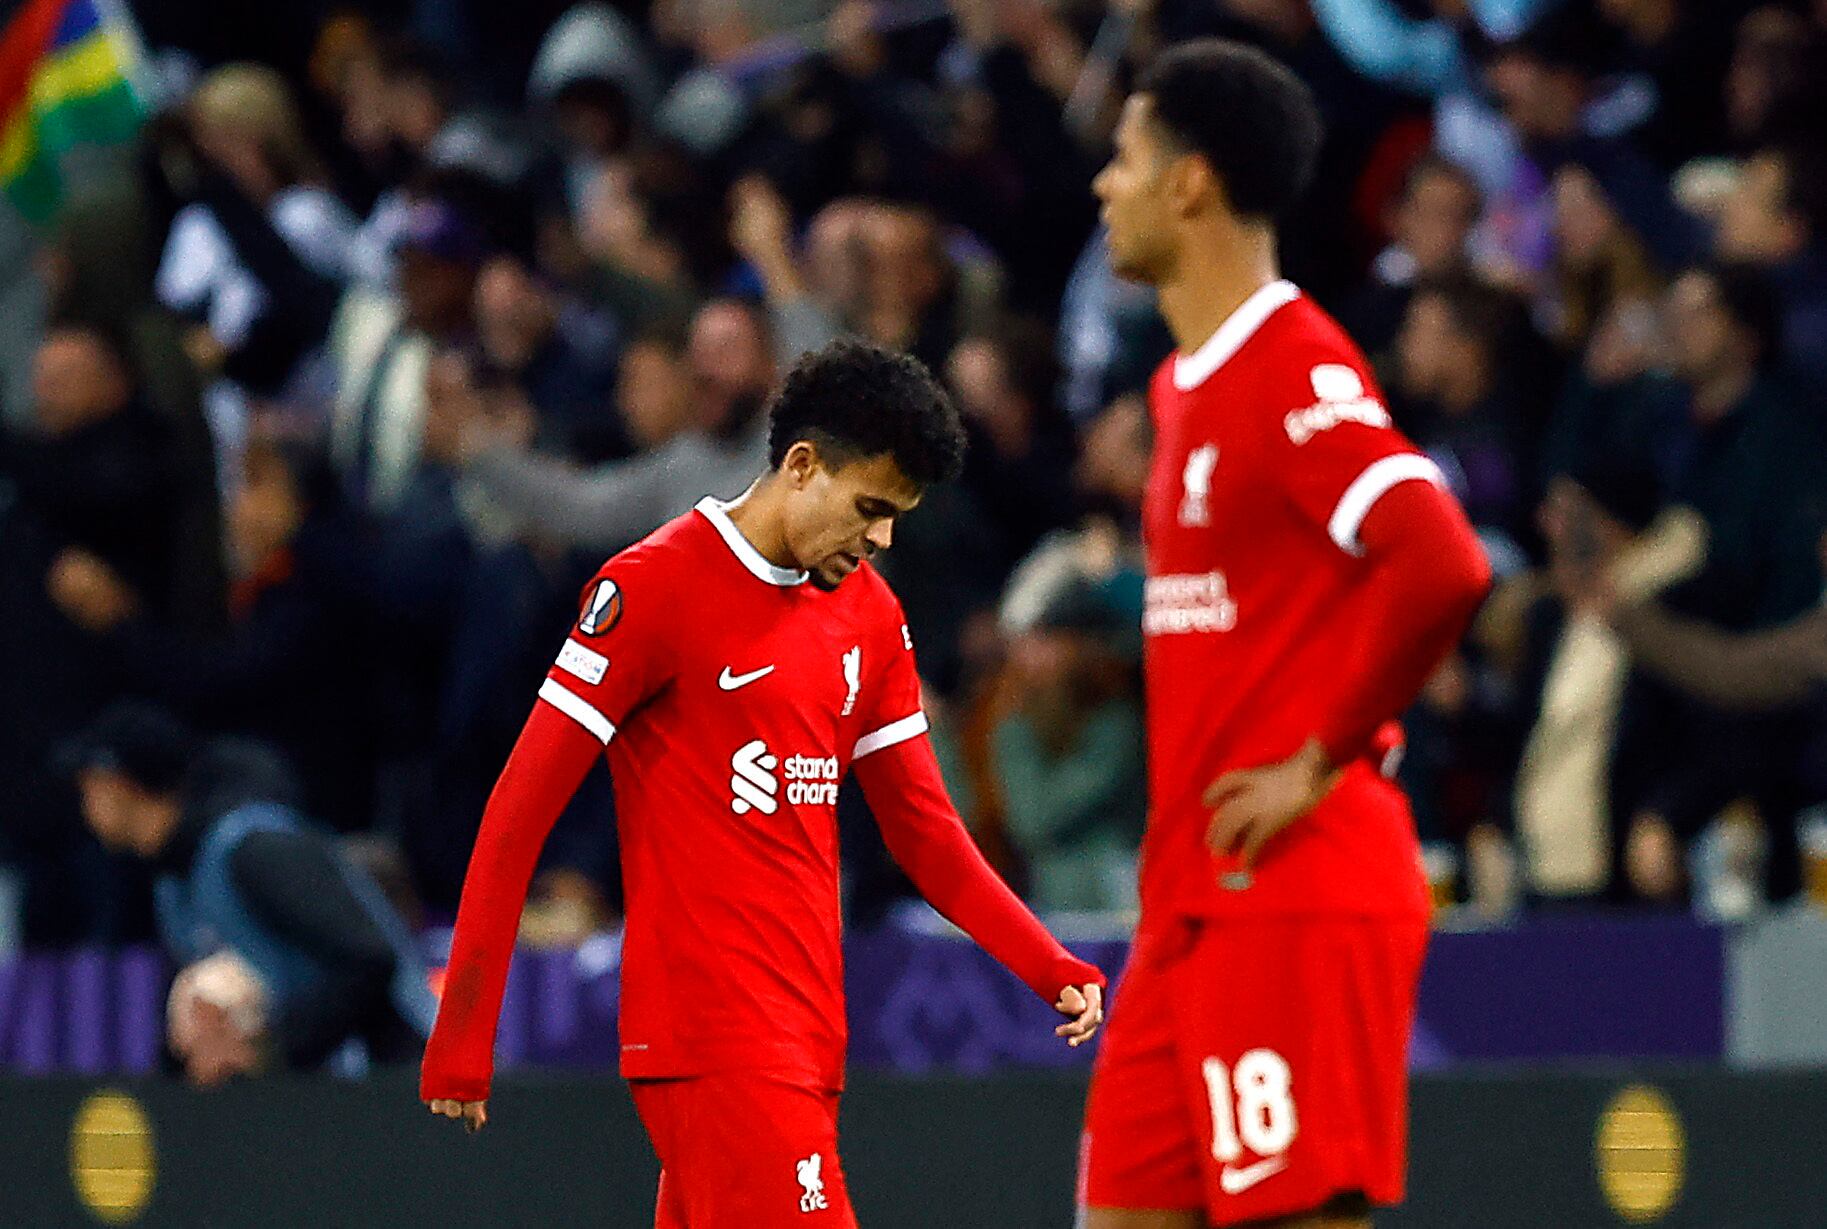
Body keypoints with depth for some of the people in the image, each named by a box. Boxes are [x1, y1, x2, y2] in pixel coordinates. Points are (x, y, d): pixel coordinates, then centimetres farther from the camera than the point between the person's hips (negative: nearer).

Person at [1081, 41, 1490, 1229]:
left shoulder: (1297, 370, -13)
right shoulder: (1188, 385, 17)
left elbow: (1444, 568, -26)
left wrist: (1323, 761, -18)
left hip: (1295, 896, -10)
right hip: (1193, 902, 10)